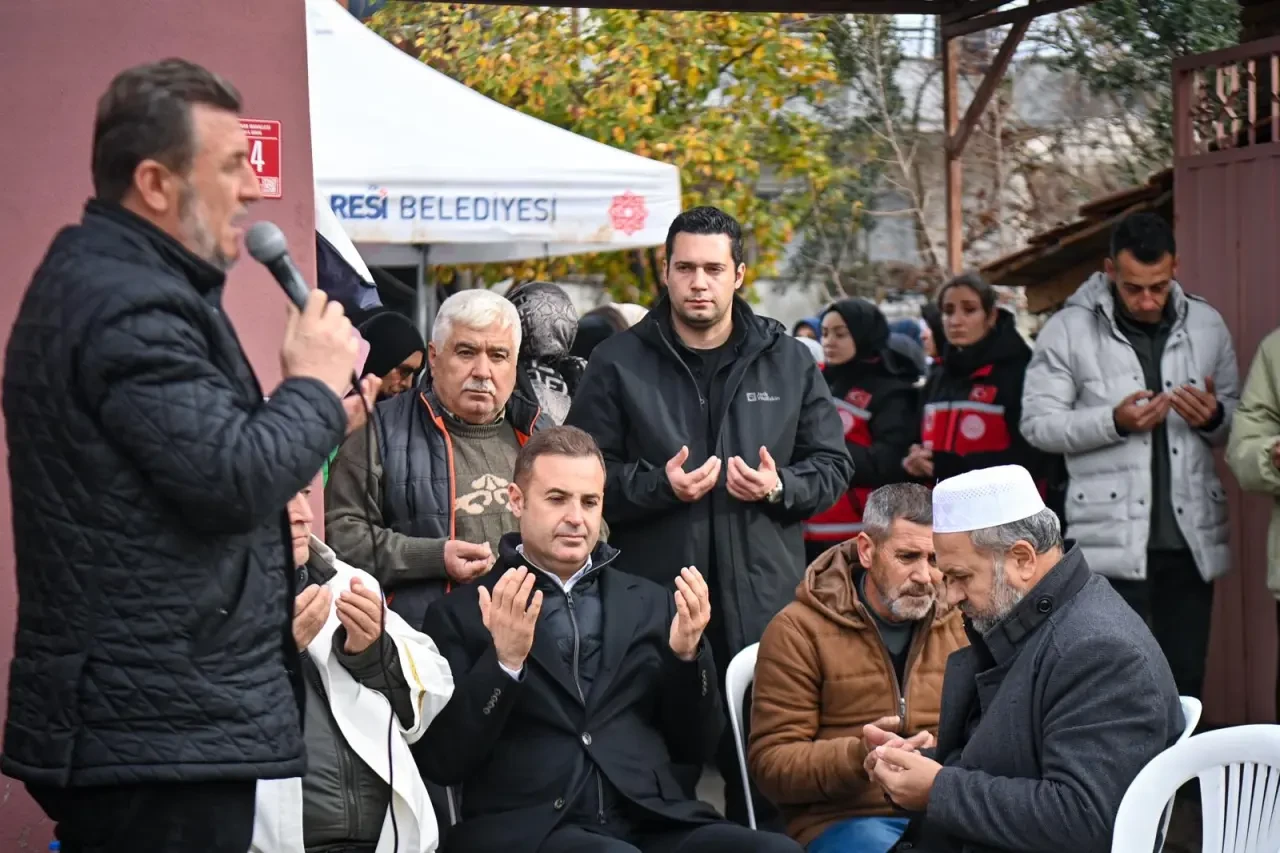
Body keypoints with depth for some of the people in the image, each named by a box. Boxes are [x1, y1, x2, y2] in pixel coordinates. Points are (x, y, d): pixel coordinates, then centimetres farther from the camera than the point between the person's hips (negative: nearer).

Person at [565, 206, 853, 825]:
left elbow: (833, 465, 13)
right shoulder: (618, 364, 3)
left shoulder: (788, 362, 10)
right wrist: (658, 486, -14)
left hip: (764, 605, 2)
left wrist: (780, 486, -7)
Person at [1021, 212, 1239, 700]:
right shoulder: (1069, 330, -1)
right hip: (1111, 544, -3)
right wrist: (1114, 422, -17)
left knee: (1185, 690, 10)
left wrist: (1214, 418, -7)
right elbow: (1037, 423, -3)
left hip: (1191, 539, 4)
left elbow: (1239, 422, 17)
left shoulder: (1206, 326, 9)